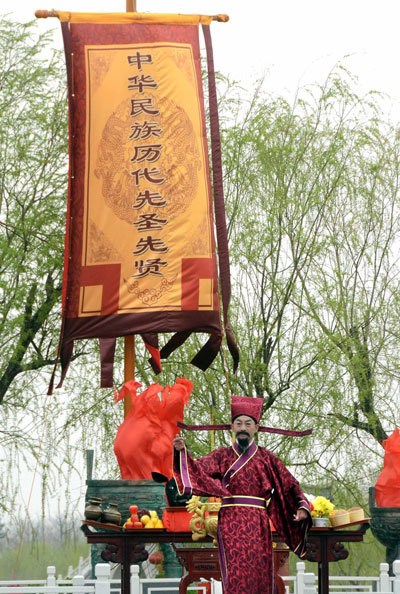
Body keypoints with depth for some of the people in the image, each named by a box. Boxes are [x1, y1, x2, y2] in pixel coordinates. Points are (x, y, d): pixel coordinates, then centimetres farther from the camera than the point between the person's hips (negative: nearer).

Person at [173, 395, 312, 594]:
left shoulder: (266, 458, 11)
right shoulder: (222, 456, 10)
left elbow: (289, 485, 10)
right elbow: (198, 469, -4)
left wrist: (302, 506, -6)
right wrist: (181, 451, -22)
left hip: (258, 526, 1)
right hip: (230, 524, -1)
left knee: (259, 575, 0)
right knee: (235, 577, -8)